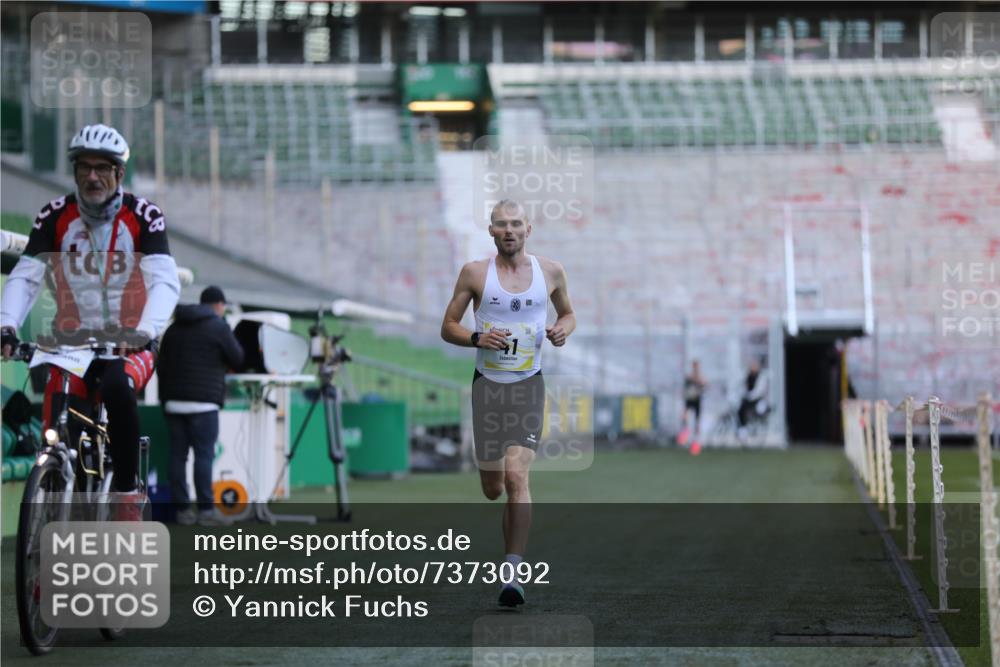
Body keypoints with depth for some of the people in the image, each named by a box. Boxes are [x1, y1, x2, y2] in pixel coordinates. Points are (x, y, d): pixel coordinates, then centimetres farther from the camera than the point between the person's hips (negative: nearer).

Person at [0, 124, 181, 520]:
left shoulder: (144, 216, -7)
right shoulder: (55, 216, -2)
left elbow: (165, 282, -18)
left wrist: (145, 331, -37)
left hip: (130, 346, -2)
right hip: (71, 345, 2)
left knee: (117, 389, -36)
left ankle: (127, 492, -21)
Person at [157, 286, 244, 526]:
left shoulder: (174, 328, 17)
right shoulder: (218, 326, -1)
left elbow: (162, 365, 17)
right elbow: (238, 361, 3)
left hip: (173, 400, 6)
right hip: (203, 402, -6)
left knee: (178, 455, 5)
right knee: (204, 454, -5)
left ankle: (182, 509, 4)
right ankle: (205, 510, -8)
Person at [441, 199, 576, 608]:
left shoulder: (550, 271, 3)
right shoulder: (475, 273, -1)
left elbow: (567, 314, 20)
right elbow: (448, 328, 4)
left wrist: (563, 330, -3)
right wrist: (477, 338, -16)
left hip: (528, 385, -1)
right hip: (487, 385, 1)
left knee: (516, 476, -19)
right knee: (492, 490, 7)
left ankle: (512, 573, -18)